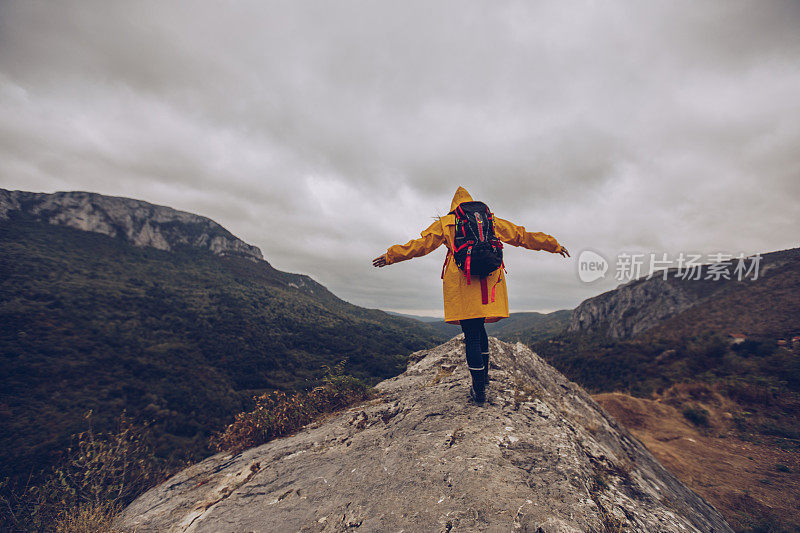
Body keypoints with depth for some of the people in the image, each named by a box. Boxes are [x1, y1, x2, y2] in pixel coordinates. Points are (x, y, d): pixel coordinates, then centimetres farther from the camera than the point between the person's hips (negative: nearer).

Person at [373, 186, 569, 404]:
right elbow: (522, 236, 21)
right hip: (490, 280, 3)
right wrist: (554, 246, 32)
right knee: (479, 328, 23)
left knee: (471, 335, 2)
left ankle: (479, 391, 9)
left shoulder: (445, 223, 11)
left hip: (461, 284, -3)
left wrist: (391, 256, 15)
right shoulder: (492, 221, 18)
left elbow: (420, 244, 7)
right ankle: (484, 374, 29)